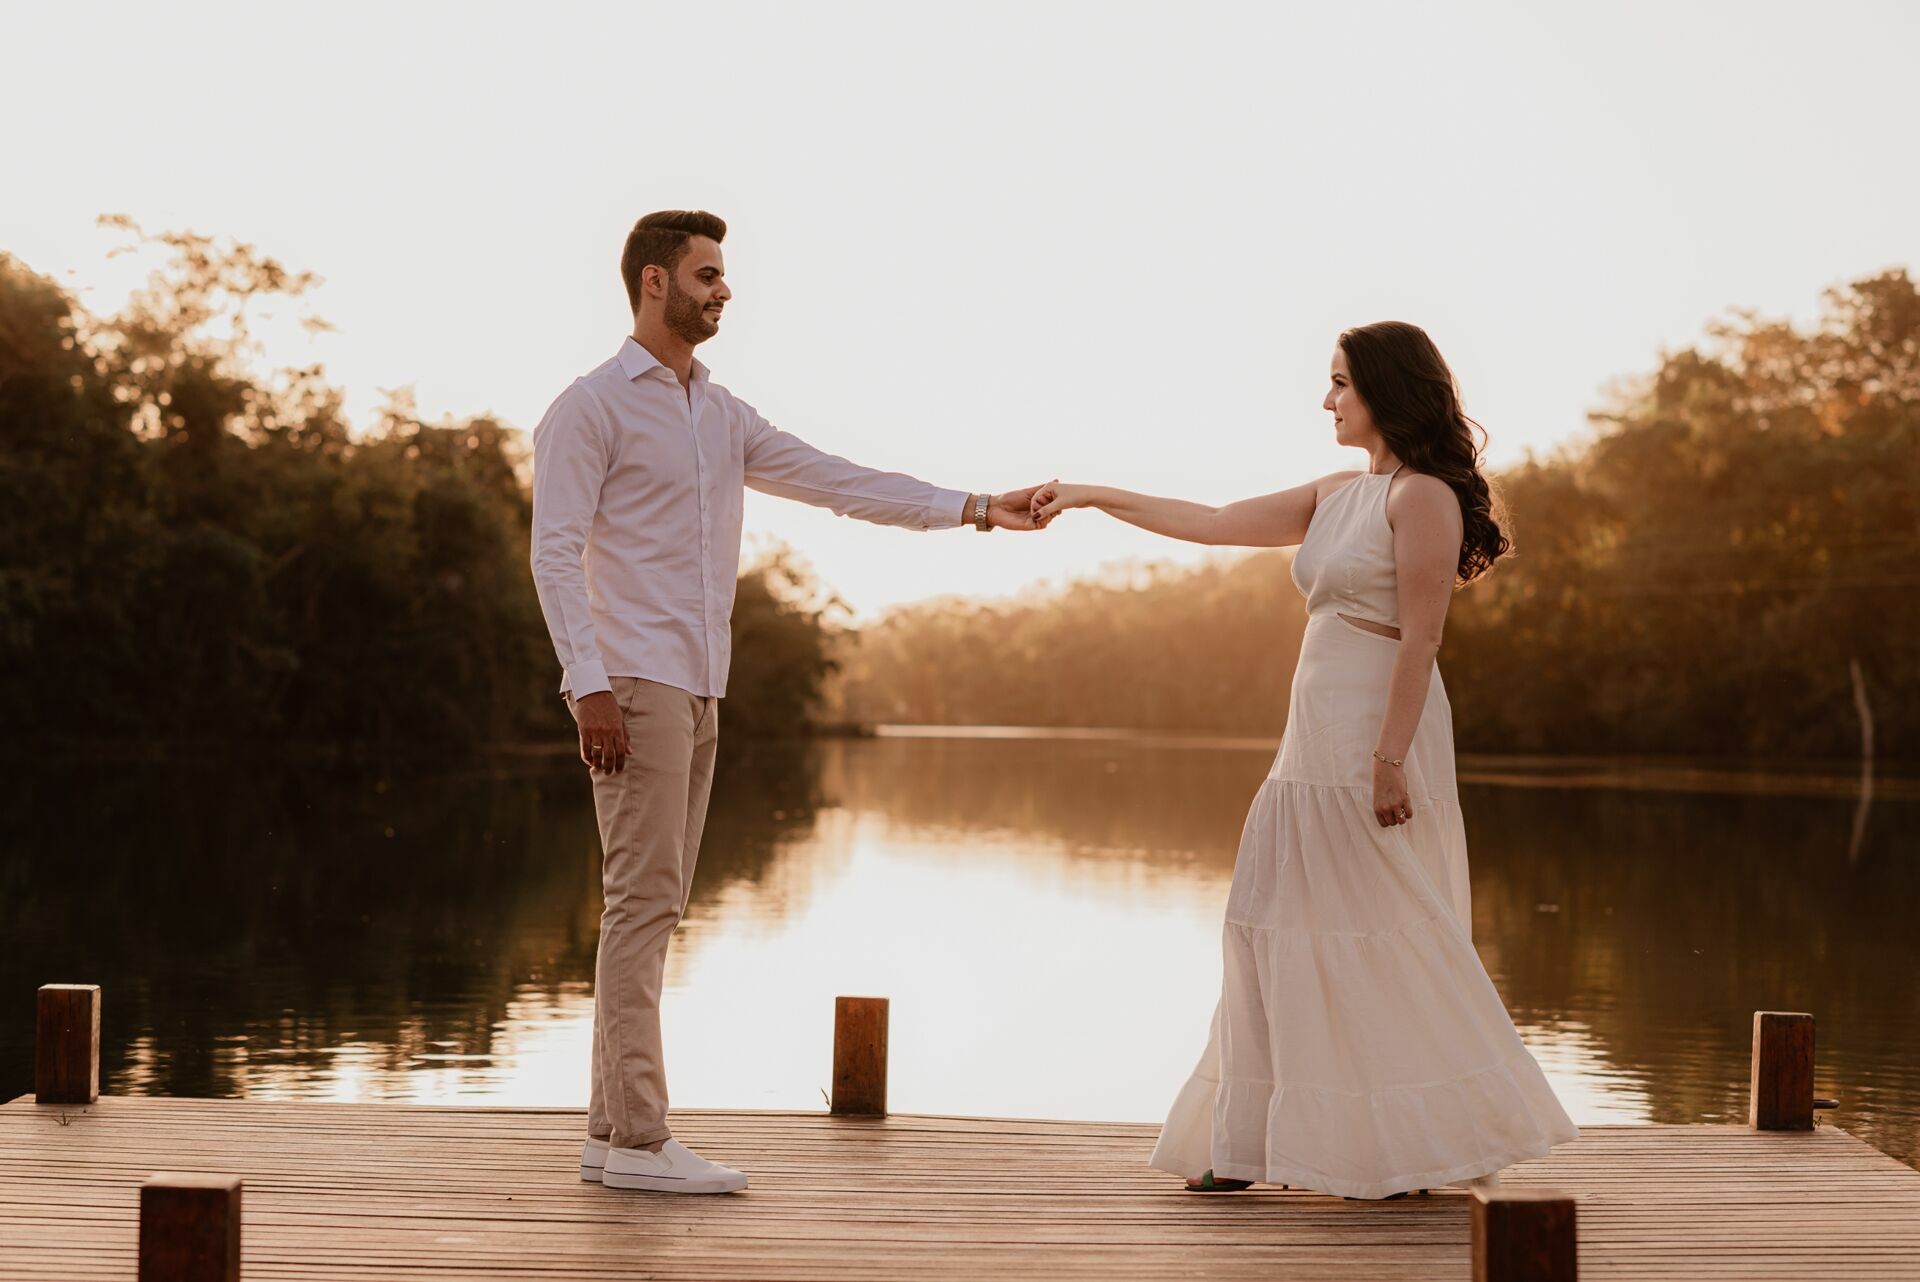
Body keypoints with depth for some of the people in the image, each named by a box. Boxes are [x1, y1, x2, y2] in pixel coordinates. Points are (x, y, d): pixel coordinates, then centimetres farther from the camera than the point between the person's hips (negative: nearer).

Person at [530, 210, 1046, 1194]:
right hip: (633, 685, -8)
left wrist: (973, 509, 6)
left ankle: (611, 1130, 13)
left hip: (697, 690, 8)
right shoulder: (591, 406, -5)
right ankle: (639, 1138, -7)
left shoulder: (721, 417, 17)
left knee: (655, 905, 8)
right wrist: (589, 686, -19)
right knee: (645, 899, -10)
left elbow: (838, 483, 14)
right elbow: (555, 550, -11)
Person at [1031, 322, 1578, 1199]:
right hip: (1316, 742, 9)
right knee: (1279, 928, 9)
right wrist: (1093, 497, 18)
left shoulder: (1423, 495, -9)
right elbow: (1214, 525, 19)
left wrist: (1390, 759, -21)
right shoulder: (1335, 497, 16)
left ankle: (1412, 1150, 8)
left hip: (1375, 734, -9)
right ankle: (1252, 1143, 15)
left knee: (1380, 941, -4)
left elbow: (1420, 638, -16)